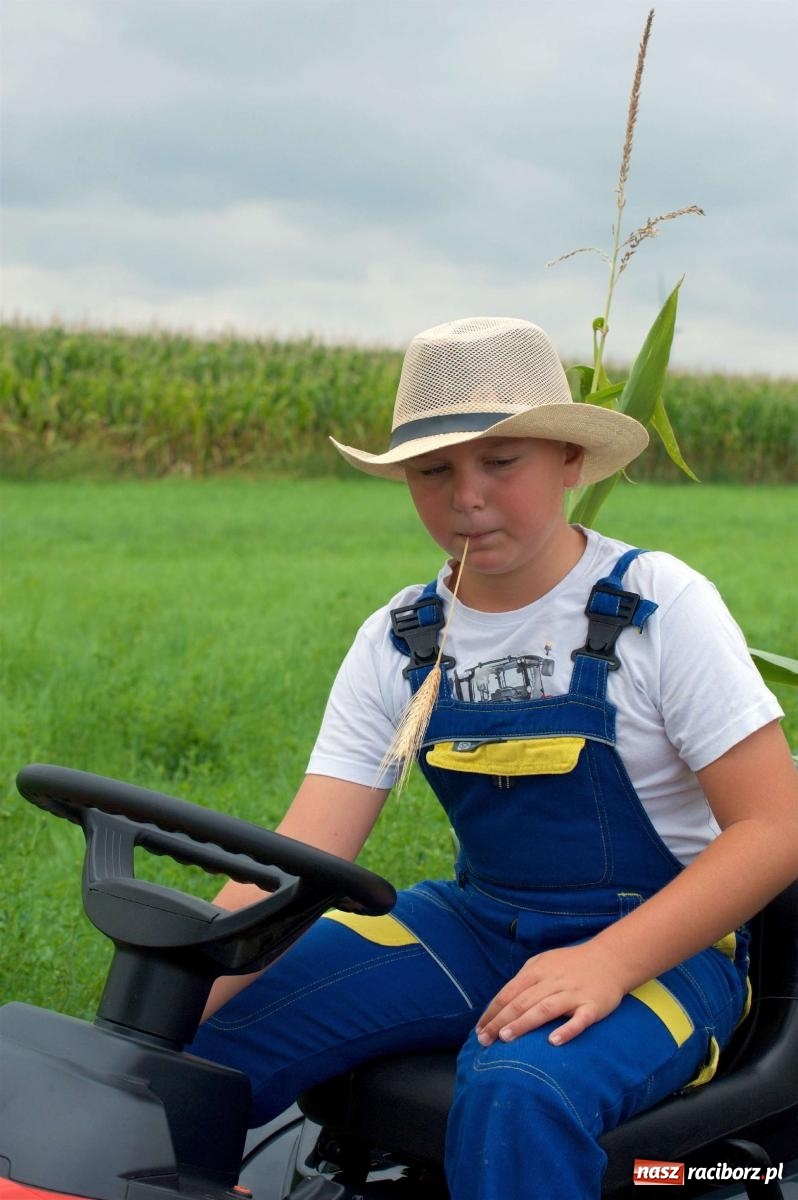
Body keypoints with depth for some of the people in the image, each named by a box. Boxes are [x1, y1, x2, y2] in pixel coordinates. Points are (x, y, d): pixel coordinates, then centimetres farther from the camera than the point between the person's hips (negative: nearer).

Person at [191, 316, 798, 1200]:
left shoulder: (658, 606, -11)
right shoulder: (398, 644, 0)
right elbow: (299, 858, -8)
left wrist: (608, 960, -28)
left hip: (662, 939, -4)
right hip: (476, 927, 5)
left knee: (518, 1091, -37)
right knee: (200, 1043, -13)